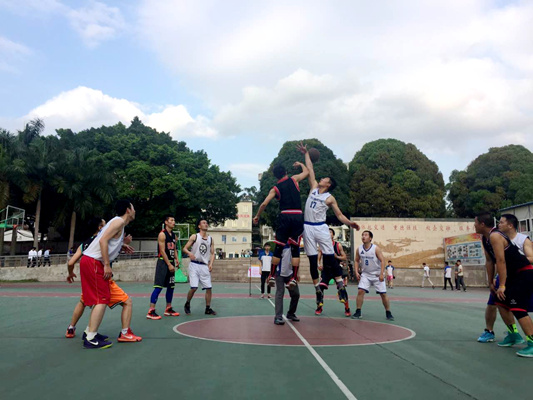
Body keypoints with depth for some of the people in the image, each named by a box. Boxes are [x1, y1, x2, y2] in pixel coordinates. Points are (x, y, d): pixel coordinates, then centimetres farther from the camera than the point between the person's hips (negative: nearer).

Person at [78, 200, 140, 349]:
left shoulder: (117, 222, 20)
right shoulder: (119, 221, -10)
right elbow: (103, 240, -21)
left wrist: (121, 246, 17)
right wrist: (107, 265, -21)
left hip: (90, 262, 10)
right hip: (93, 262, -10)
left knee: (99, 299, 16)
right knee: (102, 300, -8)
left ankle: (90, 333, 24)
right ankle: (90, 339, -6)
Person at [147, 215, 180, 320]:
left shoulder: (174, 235, 15)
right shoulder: (162, 234, -10)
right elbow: (162, 251, -16)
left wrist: (176, 260, 4)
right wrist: (169, 264, -19)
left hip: (171, 263, 8)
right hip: (163, 262, -8)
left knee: (171, 287, 11)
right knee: (158, 287, -11)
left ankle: (168, 309, 21)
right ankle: (151, 311, -9)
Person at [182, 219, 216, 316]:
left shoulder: (210, 239, 10)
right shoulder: (194, 236, -1)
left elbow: (212, 253, 13)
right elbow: (185, 248, -2)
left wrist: (211, 263, -3)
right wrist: (190, 253, -23)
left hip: (205, 266, 4)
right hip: (194, 265, -4)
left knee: (209, 288, 1)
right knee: (194, 287, -11)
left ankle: (208, 308, 15)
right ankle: (187, 304, 15)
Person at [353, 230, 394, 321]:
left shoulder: (376, 249, -14)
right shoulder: (359, 249, -3)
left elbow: (382, 261, -14)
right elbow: (357, 261, 9)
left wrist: (381, 274, -21)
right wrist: (356, 272, -2)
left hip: (377, 275, -2)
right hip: (365, 274, 2)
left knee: (383, 294, 1)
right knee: (360, 291, -13)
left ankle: (388, 313, 18)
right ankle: (358, 312, -2)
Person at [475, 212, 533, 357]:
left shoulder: (495, 236, -22)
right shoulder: (485, 239, 9)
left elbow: (501, 261, -27)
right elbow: (489, 261, 14)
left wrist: (502, 285, -27)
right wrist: (490, 282, 16)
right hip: (514, 275, 10)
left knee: (517, 308, -16)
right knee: (501, 302, 14)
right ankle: (514, 335, 25)